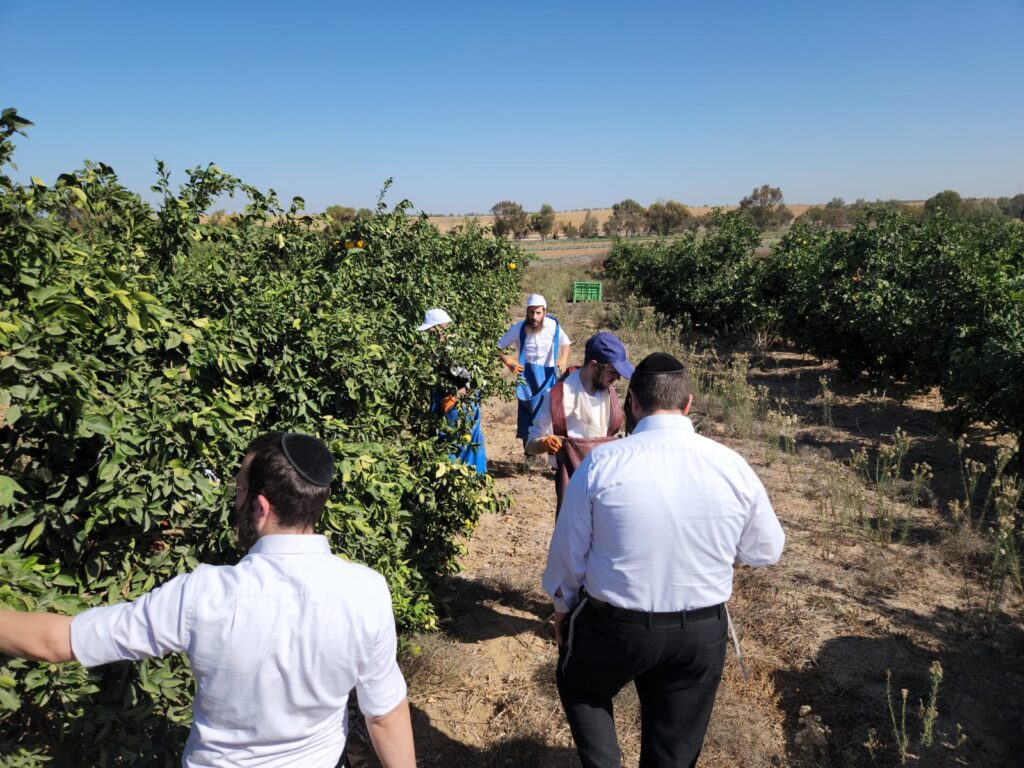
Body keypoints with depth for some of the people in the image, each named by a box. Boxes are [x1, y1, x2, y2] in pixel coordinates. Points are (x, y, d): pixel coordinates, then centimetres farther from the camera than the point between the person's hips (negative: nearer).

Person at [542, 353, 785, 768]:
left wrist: (563, 604, 13)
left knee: (578, 686, 31)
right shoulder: (733, 466, -10)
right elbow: (766, 550, 4)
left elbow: (568, 550, -6)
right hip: (702, 634, 3)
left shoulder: (601, 463, -17)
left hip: (613, 626, -2)